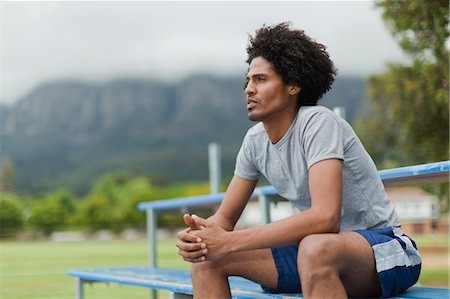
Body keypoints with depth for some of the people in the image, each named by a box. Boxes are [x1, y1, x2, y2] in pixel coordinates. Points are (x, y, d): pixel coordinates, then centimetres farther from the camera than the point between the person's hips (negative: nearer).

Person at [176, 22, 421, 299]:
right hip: (313, 248, 7)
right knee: (207, 255, -6)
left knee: (315, 248, -41)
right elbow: (225, 218, 8)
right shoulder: (255, 140, 2)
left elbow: (325, 217, -32)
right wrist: (199, 233, -17)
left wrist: (231, 241, -31)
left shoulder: (318, 122, -20)